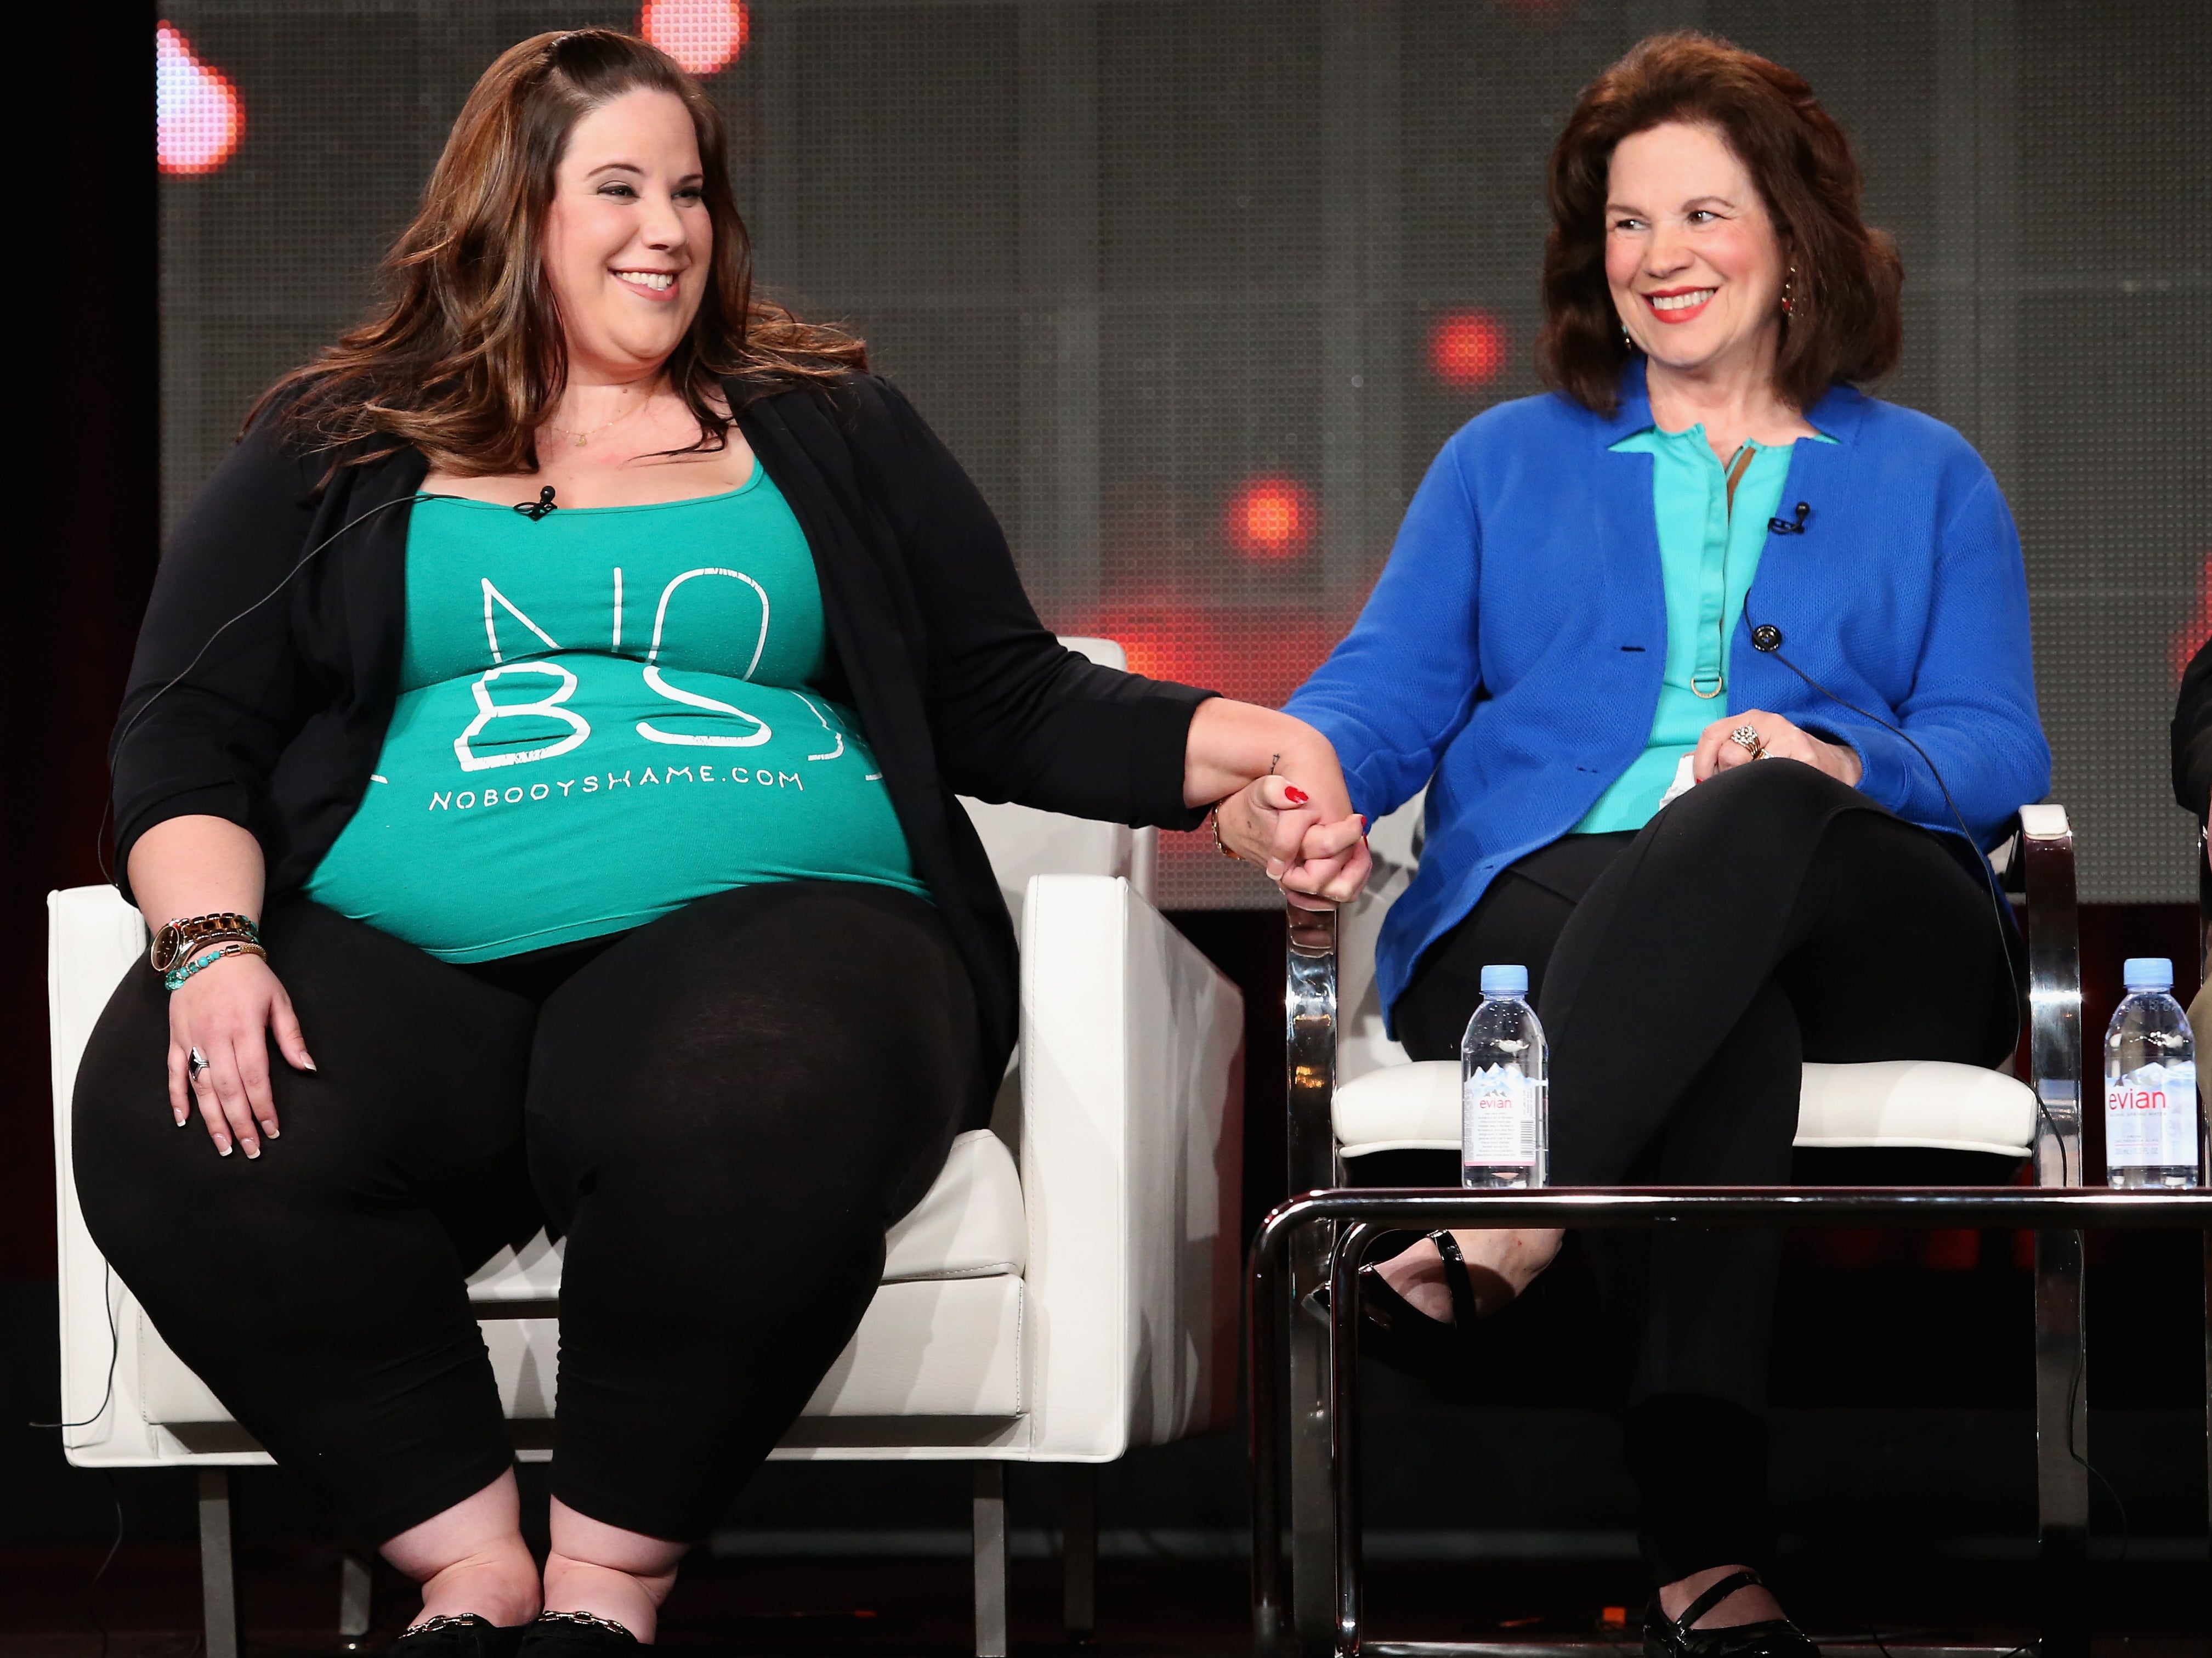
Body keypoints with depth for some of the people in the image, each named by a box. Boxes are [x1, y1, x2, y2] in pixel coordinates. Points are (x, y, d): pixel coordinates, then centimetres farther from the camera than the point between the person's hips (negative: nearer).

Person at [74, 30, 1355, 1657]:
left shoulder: (827, 432, 23)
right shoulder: (341, 455, 20)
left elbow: (1013, 704, 19)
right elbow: (190, 728, 12)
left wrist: (1240, 743, 2)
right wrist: (214, 940, -8)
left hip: (766, 915, 0)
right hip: (401, 956, 1)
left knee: (760, 1099, -39)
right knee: (181, 1134, -33)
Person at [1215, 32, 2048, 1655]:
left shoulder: (1927, 480, 25)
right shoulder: (1505, 463, 29)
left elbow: (1994, 748, 10)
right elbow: (1386, 689, 15)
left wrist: (1841, 766, -14)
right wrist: (1300, 784, -11)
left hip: (1868, 941, 0)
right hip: (1544, 919, 0)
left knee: (1761, 812, -40)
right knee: (1725, 1007, -40)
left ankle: (1492, 1241, -53)